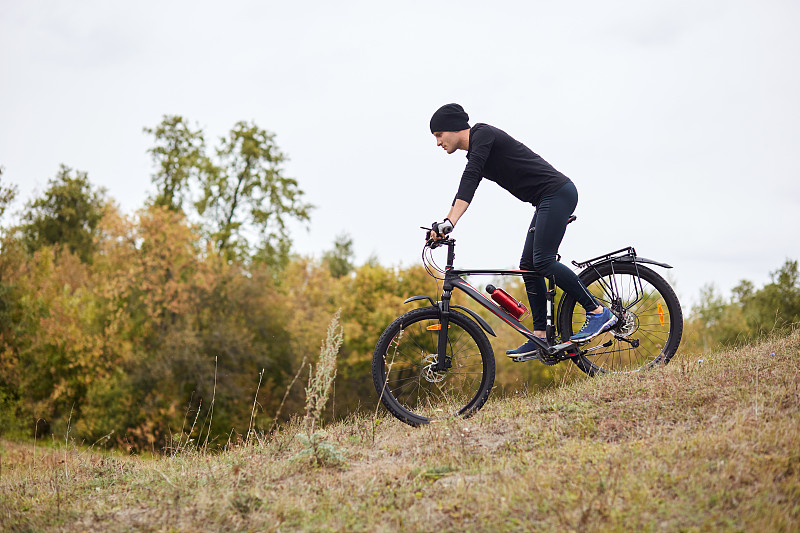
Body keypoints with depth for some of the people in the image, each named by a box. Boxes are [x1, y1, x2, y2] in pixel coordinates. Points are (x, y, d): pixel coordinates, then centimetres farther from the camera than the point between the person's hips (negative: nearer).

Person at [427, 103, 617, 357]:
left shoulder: (483, 133, -10)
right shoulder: (475, 153, 20)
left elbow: (470, 179, -24)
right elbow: (466, 189, 27)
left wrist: (449, 222, -34)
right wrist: (442, 226, 21)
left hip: (557, 192, -10)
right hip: (549, 201, 10)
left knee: (542, 262, -16)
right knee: (528, 265, 6)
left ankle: (599, 312, -12)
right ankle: (540, 336, 6)